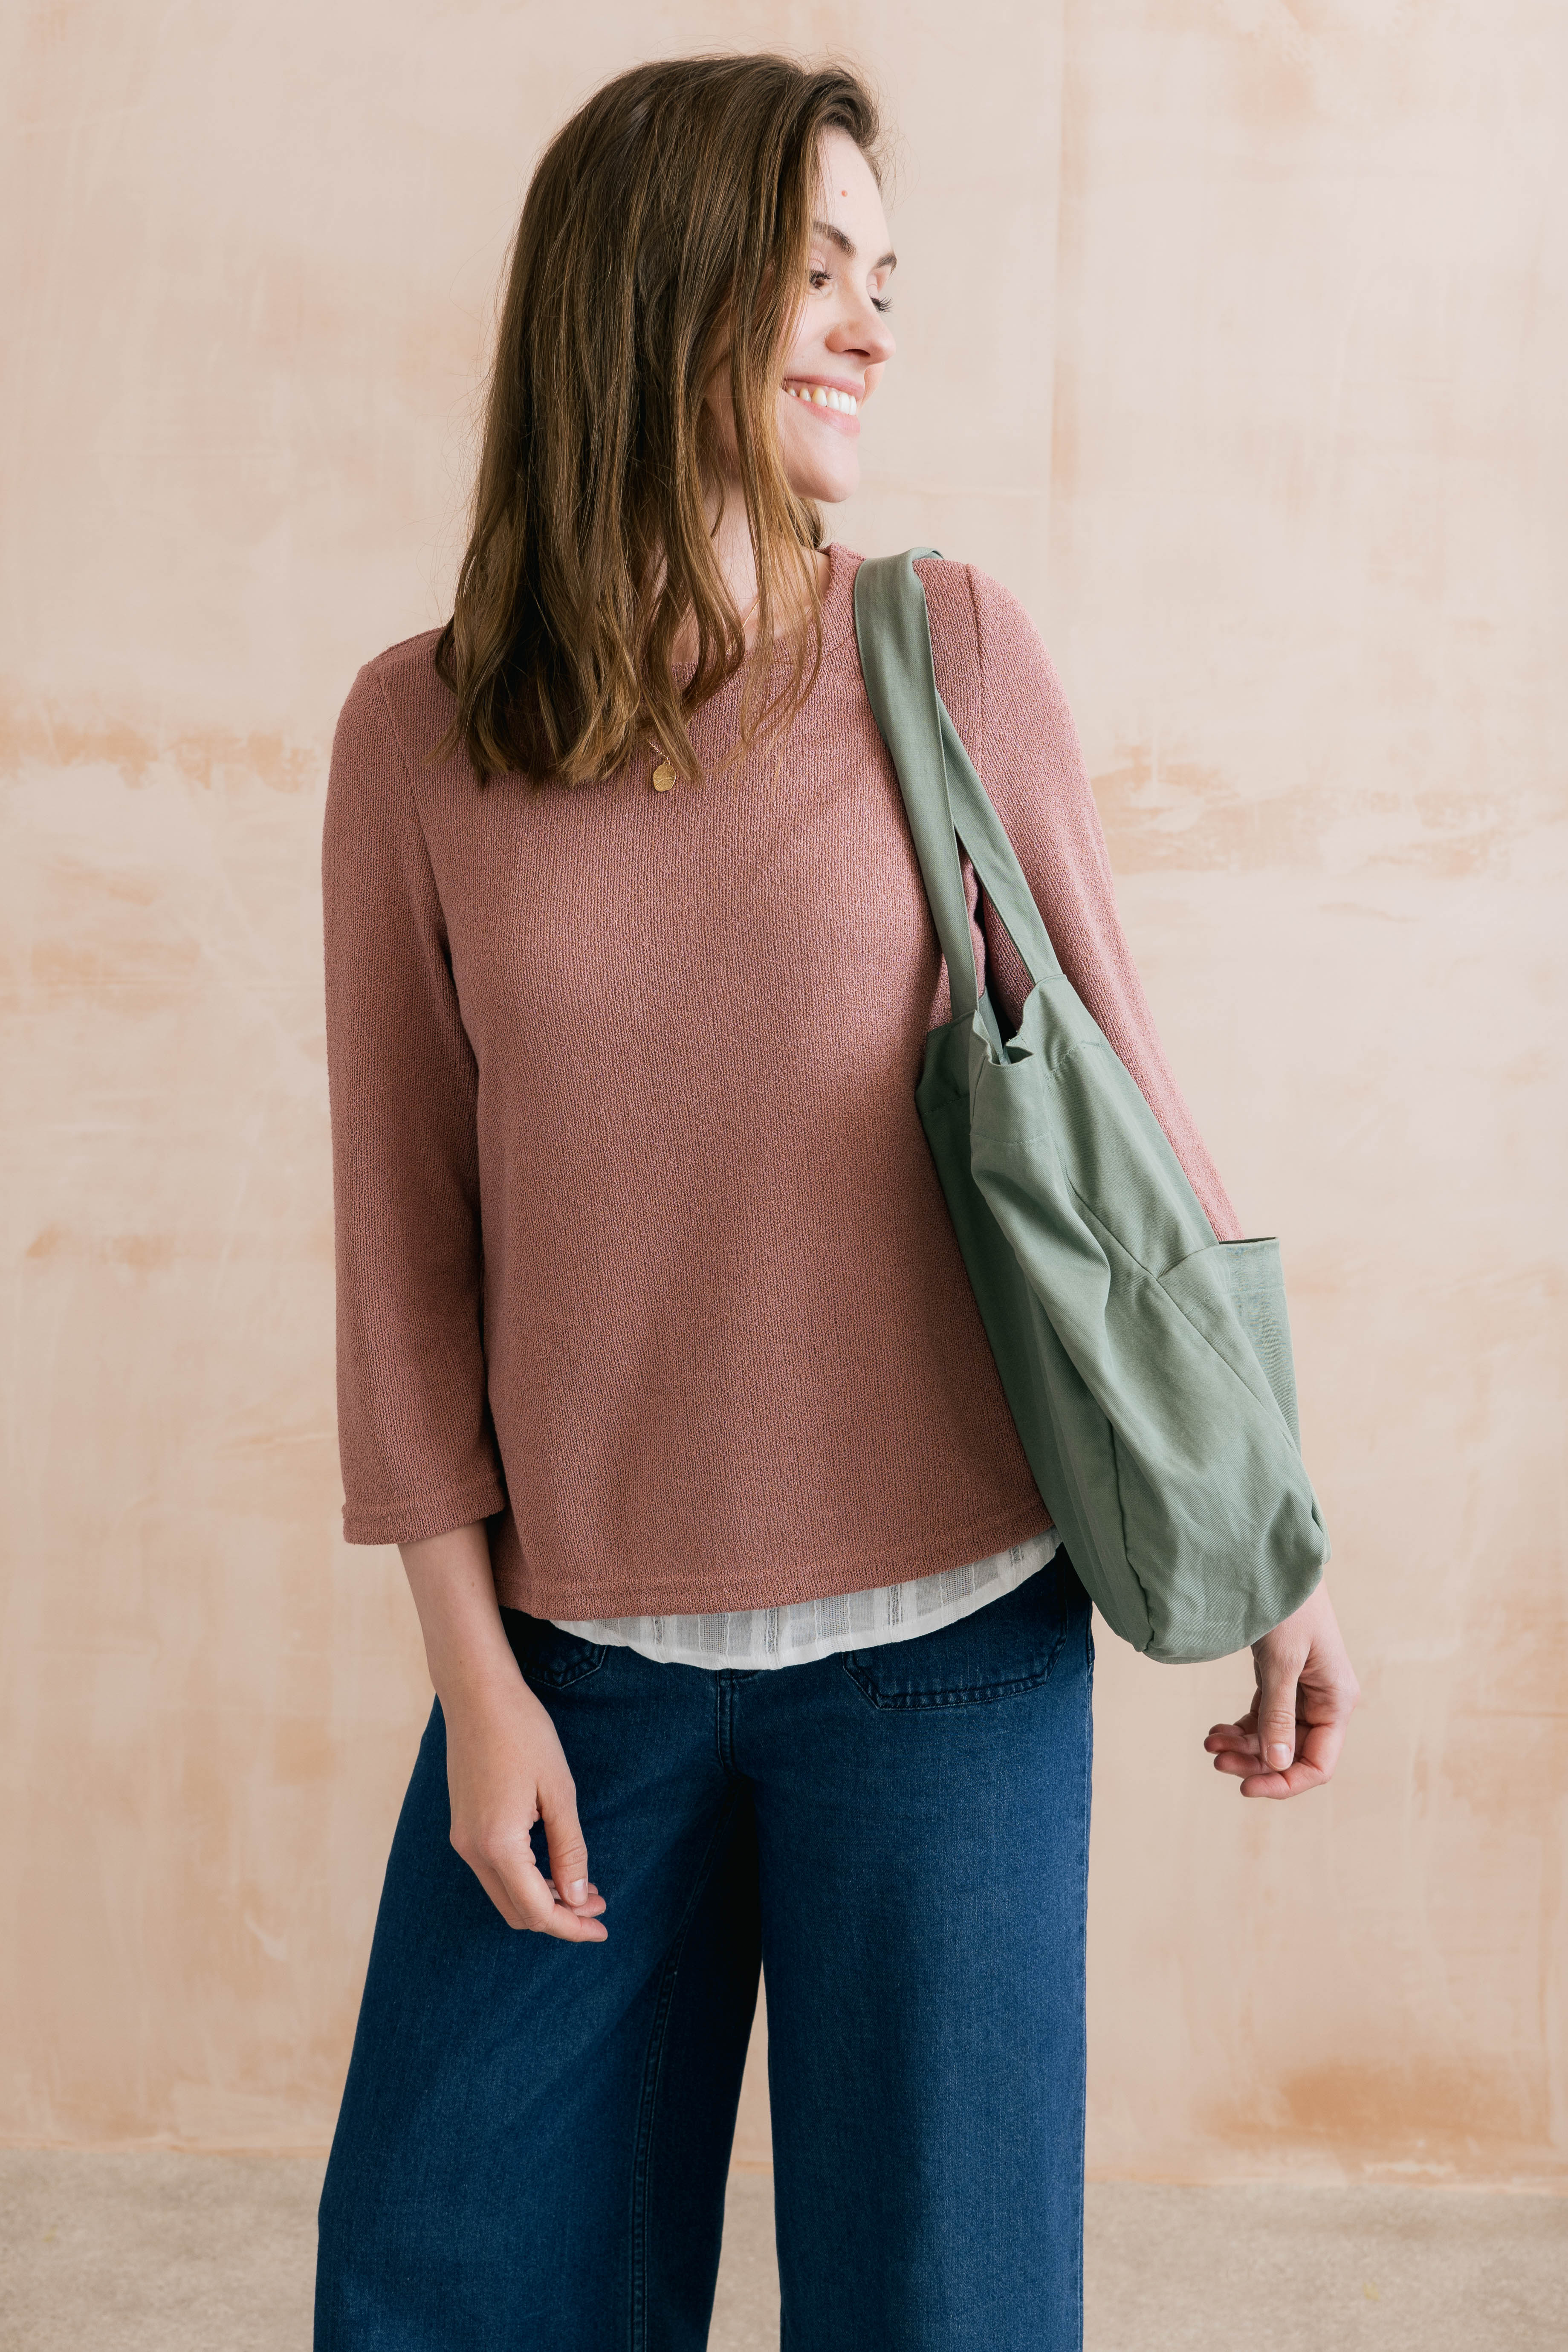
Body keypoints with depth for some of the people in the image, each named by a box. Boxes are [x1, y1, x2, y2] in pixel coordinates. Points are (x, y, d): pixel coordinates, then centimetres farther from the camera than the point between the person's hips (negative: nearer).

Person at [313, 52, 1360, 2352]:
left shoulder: (950, 651, -3)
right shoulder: (417, 734, -1)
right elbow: (405, 1231, 1)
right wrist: (475, 1672, 0)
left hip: (950, 1644, -1)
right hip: (584, 1659, 1)